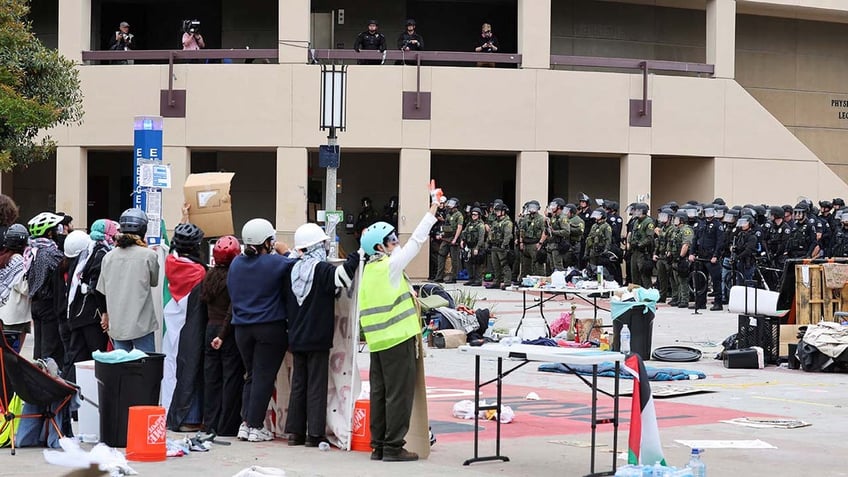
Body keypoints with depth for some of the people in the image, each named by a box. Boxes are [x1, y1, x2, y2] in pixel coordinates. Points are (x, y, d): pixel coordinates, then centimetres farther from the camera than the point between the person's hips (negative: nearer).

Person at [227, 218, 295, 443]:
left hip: (242, 329, 5)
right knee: (264, 377, 0)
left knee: (251, 375, 16)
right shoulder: (274, 262, -13)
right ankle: (255, 426, 1)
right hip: (270, 327, -5)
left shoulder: (236, 263, 5)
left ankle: (245, 423, 11)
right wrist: (285, 252, 7)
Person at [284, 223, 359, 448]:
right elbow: (343, 275, -29)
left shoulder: (293, 271, 7)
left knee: (298, 383, 12)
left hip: (296, 338, 6)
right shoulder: (323, 270, -12)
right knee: (316, 385, -1)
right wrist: (356, 256, -16)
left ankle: (295, 431, 13)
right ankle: (315, 434, -1)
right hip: (318, 339, -6)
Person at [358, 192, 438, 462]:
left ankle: (378, 446, 15)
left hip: (378, 341, 8)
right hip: (399, 339, -8)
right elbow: (416, 241, -9)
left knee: (380, 393, 11)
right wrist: (432, 211, -4)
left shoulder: (369, 270, 14)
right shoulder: (390, 266, -10)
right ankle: (393, 447, -3)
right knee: (399, 394, -4)